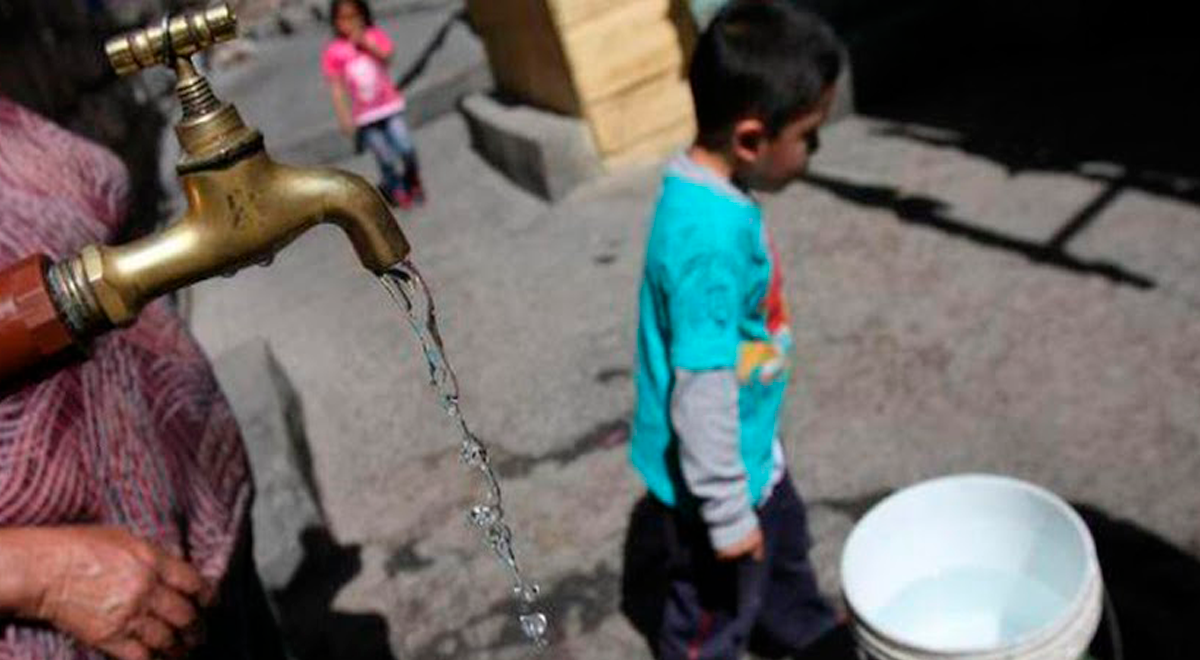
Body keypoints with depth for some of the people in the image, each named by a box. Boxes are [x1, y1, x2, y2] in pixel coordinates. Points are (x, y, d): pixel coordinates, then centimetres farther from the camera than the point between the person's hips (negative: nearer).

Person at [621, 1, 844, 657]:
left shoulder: (707, 189, -5)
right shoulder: (711, 236, -36)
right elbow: (701, 390, -31)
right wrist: (728, 514, -21)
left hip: (750, 450, 10)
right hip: (717, 477, -10)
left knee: (784, 548, 34)